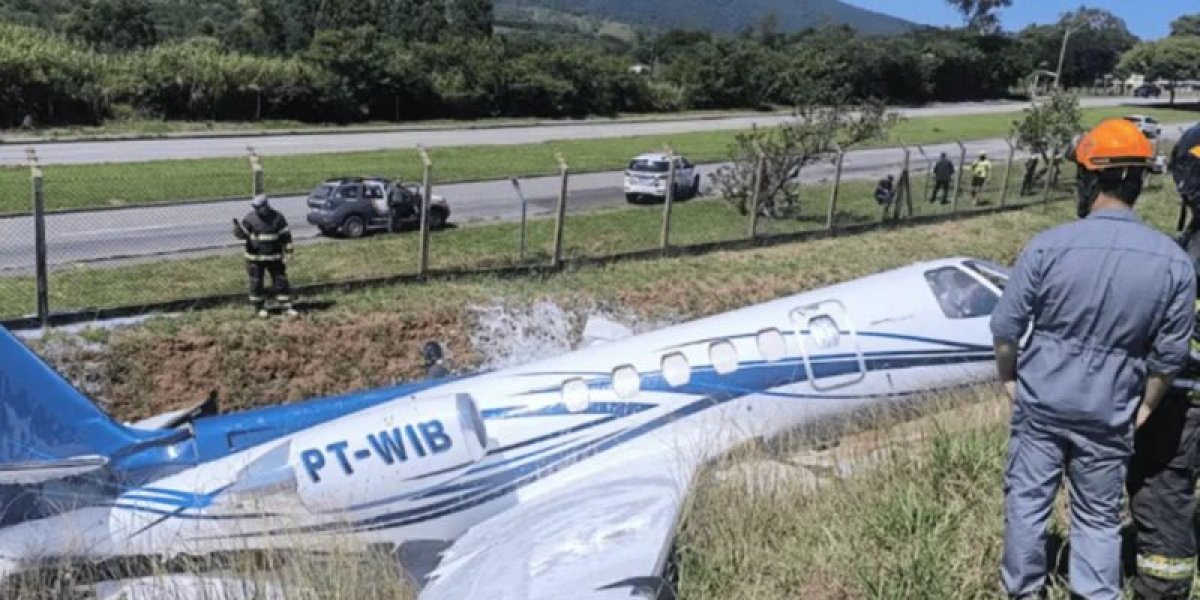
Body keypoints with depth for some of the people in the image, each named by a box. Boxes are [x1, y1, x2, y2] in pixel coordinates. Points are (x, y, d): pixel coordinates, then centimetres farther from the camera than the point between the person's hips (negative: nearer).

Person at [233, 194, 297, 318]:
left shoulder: (277, 217, -4)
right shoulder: (250, 218, -6)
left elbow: (285, 234, 1)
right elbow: (242, 234, -6)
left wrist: (289, 249, -4)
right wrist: (237, 227, -27)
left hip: (274, 256, 1)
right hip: (255, 257, 0)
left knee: (280, 281, 1)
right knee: (256, 283, 5)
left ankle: (286, 307, 8)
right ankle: (260, 308, 19)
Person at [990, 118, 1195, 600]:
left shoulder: (1049, 246, -16)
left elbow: (1006, 327, -9)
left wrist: (1009, 379, 7)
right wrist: (1146, 406, 14)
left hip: (1040, 403, -1)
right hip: (1108, 414, 1)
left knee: (1027, 500, 15)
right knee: (1098, 517, 17)